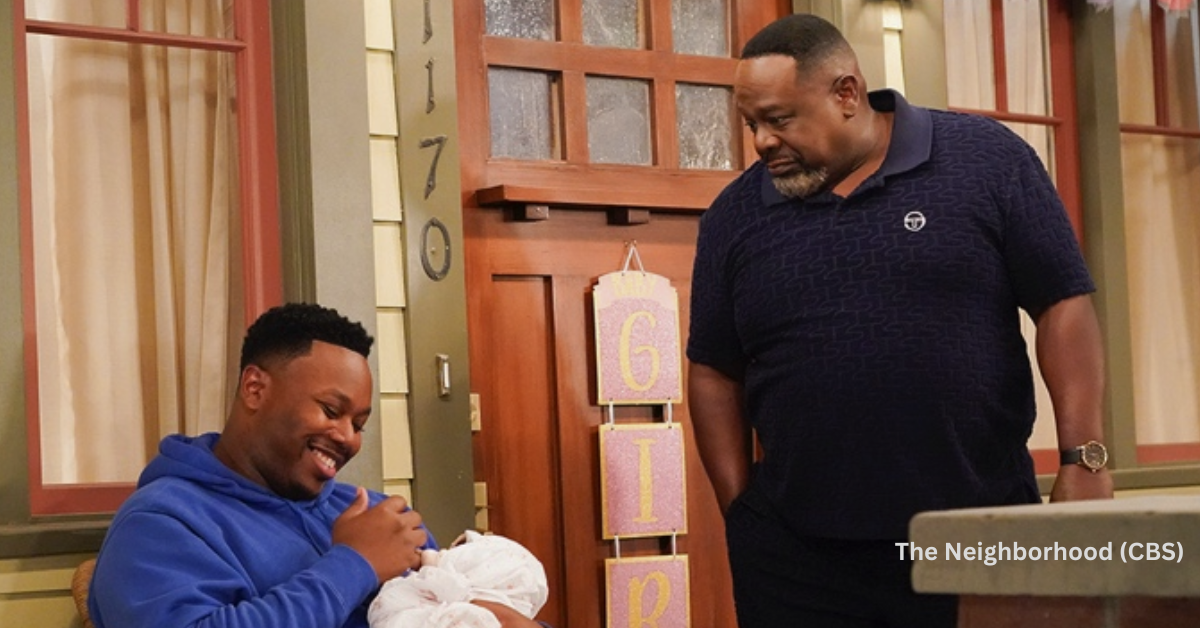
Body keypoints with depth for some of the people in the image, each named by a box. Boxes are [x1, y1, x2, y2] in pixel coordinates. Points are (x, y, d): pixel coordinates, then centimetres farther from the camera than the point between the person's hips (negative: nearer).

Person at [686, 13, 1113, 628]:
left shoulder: (985, 159, -1)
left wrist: (1083, 460, -9)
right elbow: (714, 372, 10)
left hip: (982, 534, -2)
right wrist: (740, 510, 3)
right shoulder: (735, 215, 6)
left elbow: (1062, 305, -2)